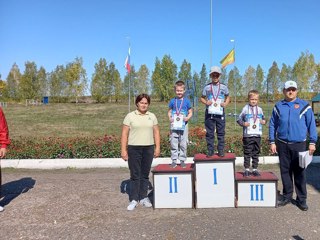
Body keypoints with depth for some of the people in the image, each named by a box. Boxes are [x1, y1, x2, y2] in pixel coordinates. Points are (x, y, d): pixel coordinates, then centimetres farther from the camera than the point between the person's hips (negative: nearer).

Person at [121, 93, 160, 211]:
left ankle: (143, 198, 21)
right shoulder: (130, 116, 0)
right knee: (135, 175, 1)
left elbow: (156, 132, 10)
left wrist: (157, 147, 2)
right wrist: (123, 150, -8)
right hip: (134, 148, -3)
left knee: (145, 174, 10)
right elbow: (124, 134, -3)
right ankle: (133, 199, 10)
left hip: (148, 148, 3)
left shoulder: (152, 116, 10)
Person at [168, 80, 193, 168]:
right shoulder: (172, 101, 5)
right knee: (173, 143, 3)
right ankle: (174, 160, 13)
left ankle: (182, 160, 15)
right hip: (174, 125, 1)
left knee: (183, 144, 4)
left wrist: (187, 118, -14)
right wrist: (170, 118, -10)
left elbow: (190, 112, 5)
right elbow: (169, 112, 10)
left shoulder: (187, 101, 2)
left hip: (183, 125, -1)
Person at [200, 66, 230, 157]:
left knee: (221, 133, 4)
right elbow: (202, 98, 11)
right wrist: (206, 102, -9)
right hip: (209, 113, 0)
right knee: (209, 133, 3)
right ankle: (210, 151, 12)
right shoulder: (207, 87, 4)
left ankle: (221, 151, 14)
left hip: (220, 113, 0)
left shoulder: (223, 87, 6)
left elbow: (227, 97, 17)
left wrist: (226, 103, -2)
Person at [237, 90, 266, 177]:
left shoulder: (259, 109, 9)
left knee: (256, 153, 10)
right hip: (248, 135, -4)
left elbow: (263, 118, 20)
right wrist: (243, 123, -17)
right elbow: (239, 119, 1)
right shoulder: (245, 109, -2)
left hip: (257, 135, 4)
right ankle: (246, 169, 10)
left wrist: (263, 121, -1)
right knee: (247, 153, 1)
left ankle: (255, 169, 18)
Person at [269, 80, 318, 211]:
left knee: (299, 172, 3)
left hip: (299, 144, -2)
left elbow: (311, 124, 1)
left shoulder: (304, 106, 1)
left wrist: (312, 142, -3)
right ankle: (287, 196, 24)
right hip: (282, 144, 2)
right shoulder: (278, 106, 6)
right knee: (285, 171, 11)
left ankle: (301, 199, 16)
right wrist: (272, 142, 5)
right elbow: (272, 125, 9)